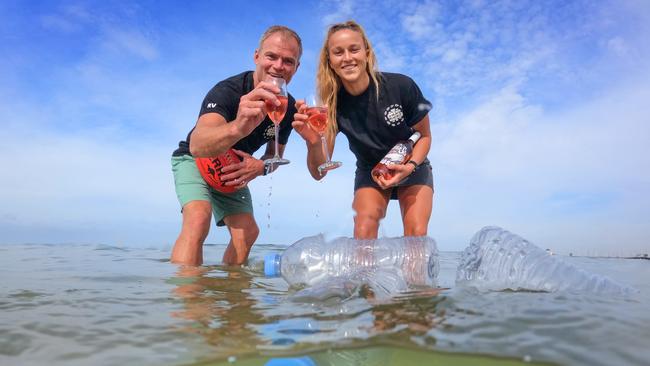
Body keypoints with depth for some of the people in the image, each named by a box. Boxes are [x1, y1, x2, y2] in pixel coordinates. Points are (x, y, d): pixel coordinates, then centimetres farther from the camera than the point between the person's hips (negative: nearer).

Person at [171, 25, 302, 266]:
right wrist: (237, 128, -73)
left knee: (247, 232, -3)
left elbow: (275, 154, 1)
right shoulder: (226, 91, -32)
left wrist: (261, 167, -24)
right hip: (194, 161, -5)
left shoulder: (288, 107, -13)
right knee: (198, 219, -30)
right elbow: (197, 146, -51)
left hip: (232, 172, 6)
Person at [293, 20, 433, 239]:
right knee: (364, 231, -21)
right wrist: (313, 142, -44)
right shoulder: (333, 103, -21)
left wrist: (410, 167, -26)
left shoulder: (402, 87, -25)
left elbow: (424, 136, -8)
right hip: (370, 171, 1)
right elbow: (319, 173, -24)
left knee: (416, 235, -17)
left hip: (412, 166, 0)